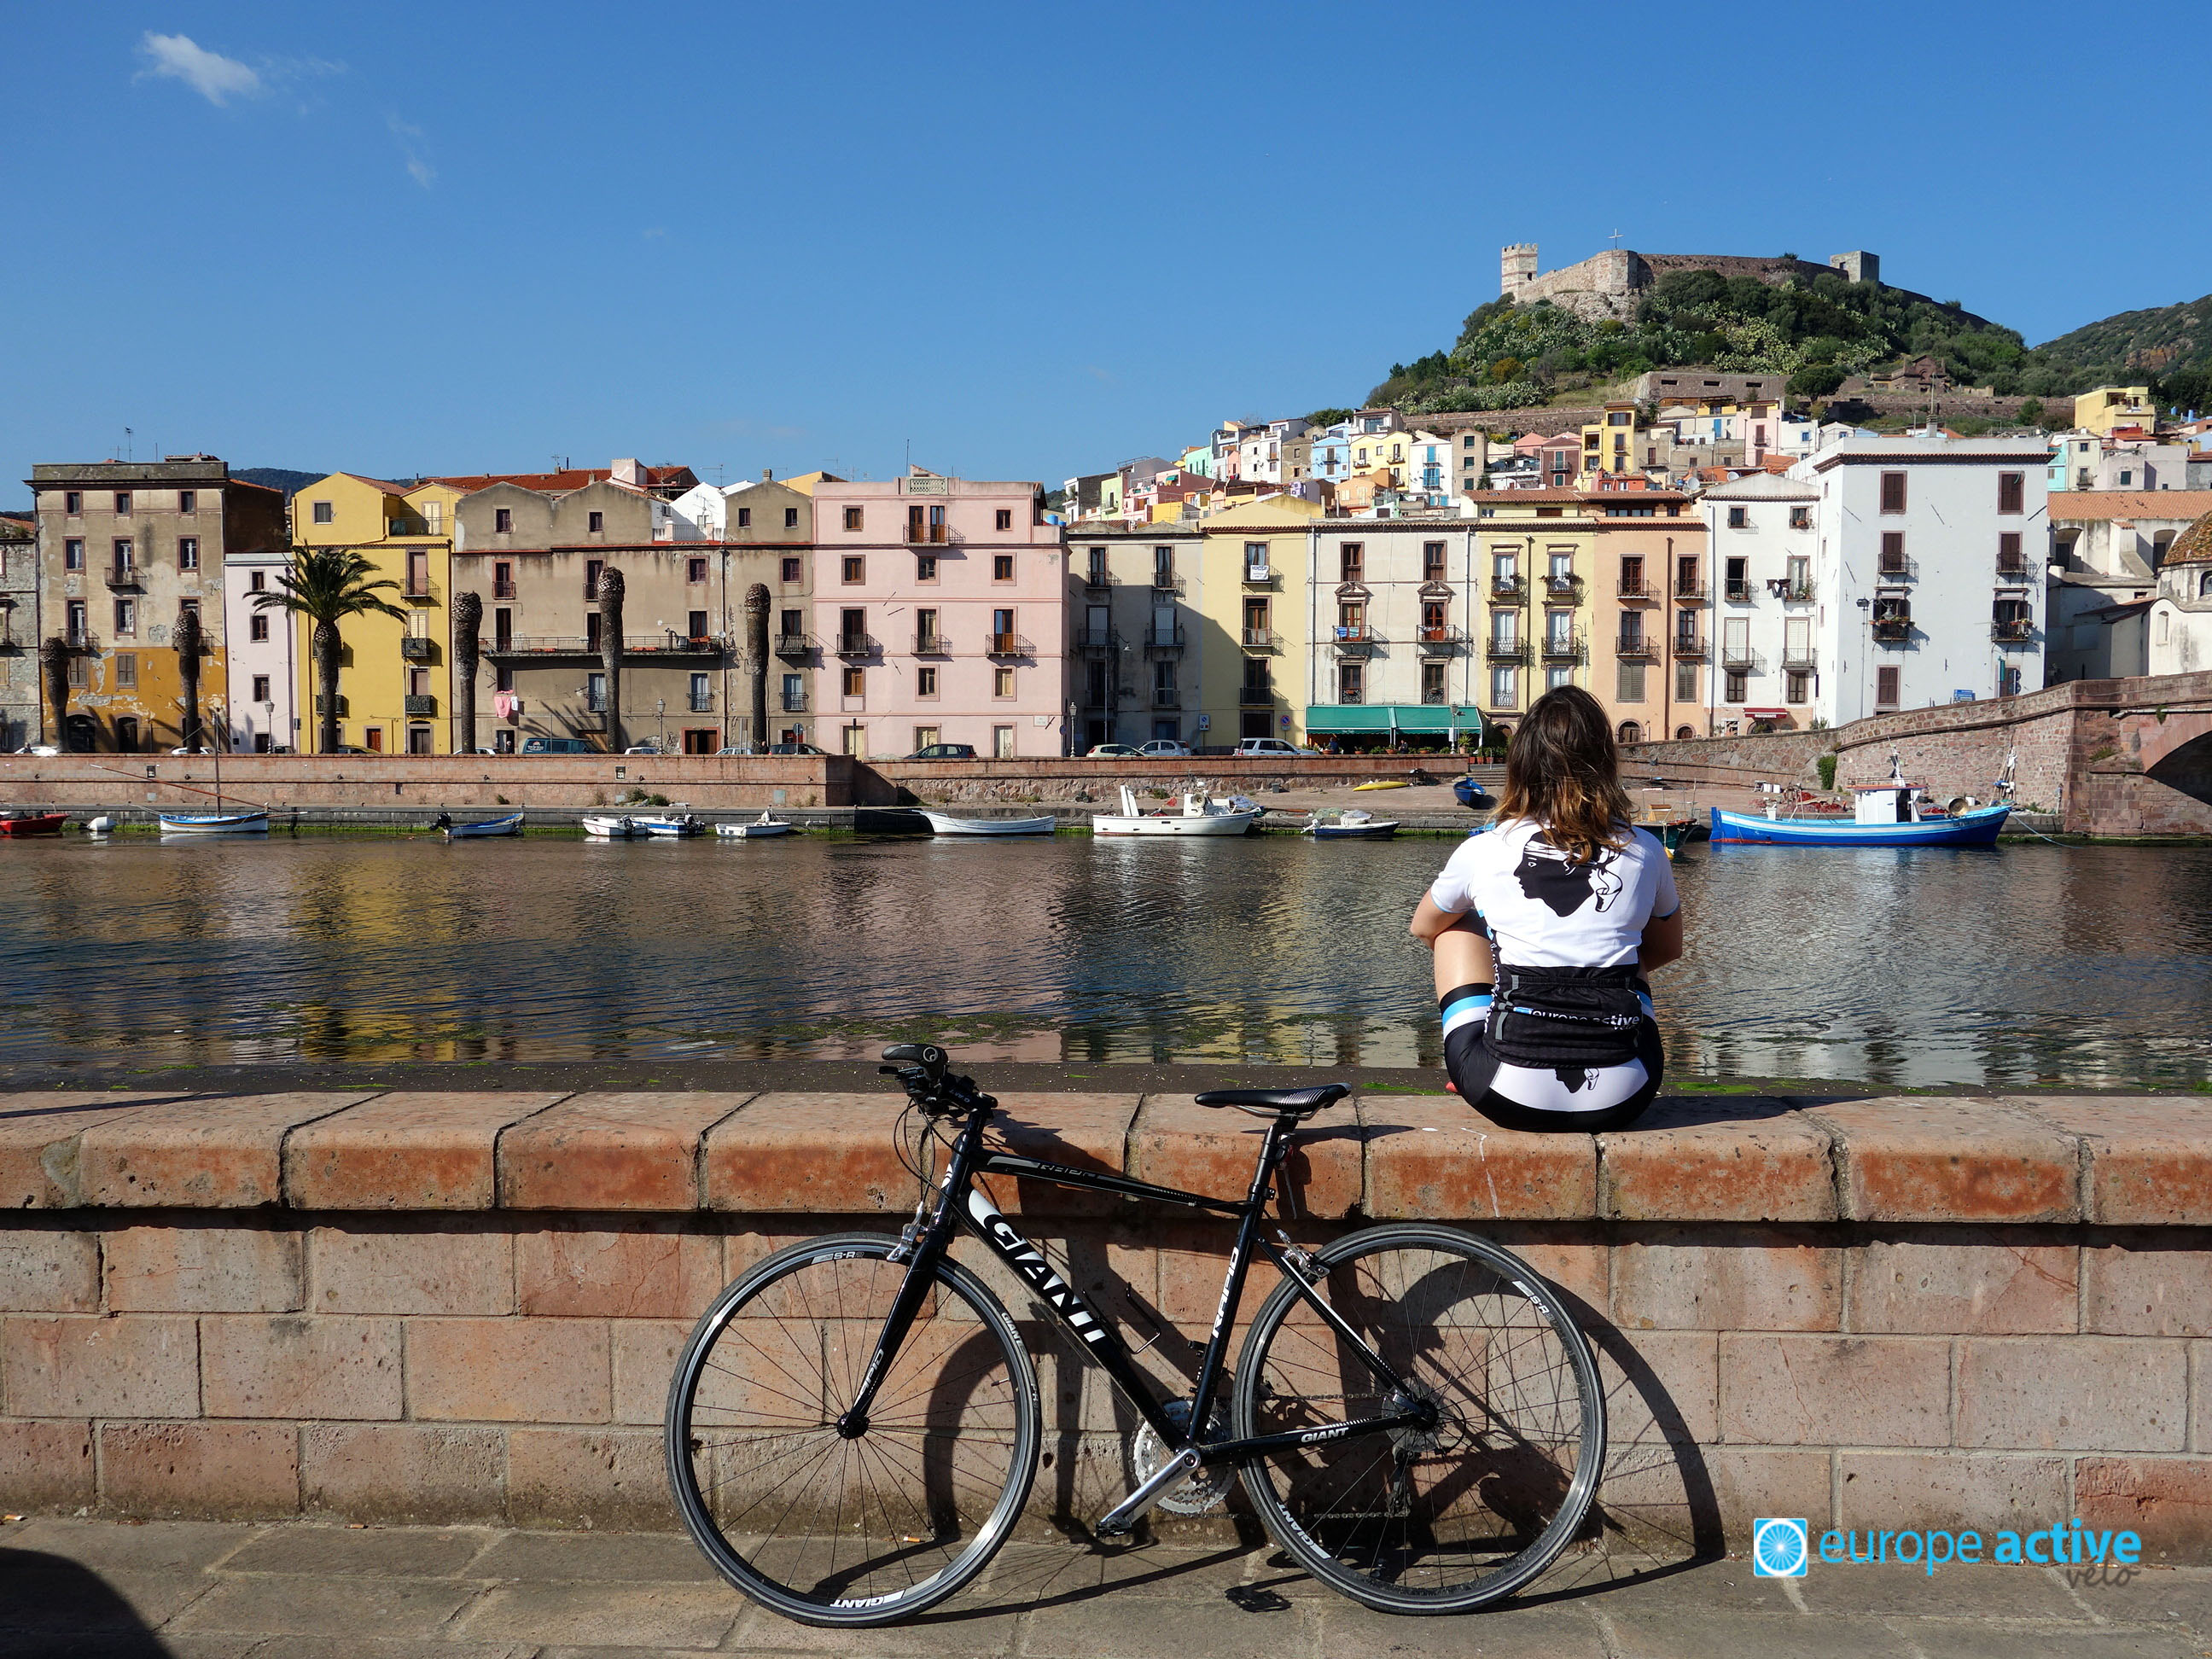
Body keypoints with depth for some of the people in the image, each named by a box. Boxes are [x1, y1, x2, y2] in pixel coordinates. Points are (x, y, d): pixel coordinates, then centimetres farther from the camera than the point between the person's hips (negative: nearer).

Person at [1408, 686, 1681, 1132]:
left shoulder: (1483, 850, 1)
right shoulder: (1643, 851, 5)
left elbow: (1423, 928, 23)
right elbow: (1668, 947, 25)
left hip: (1511, 1098, -2)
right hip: (1621, 1100, 2)